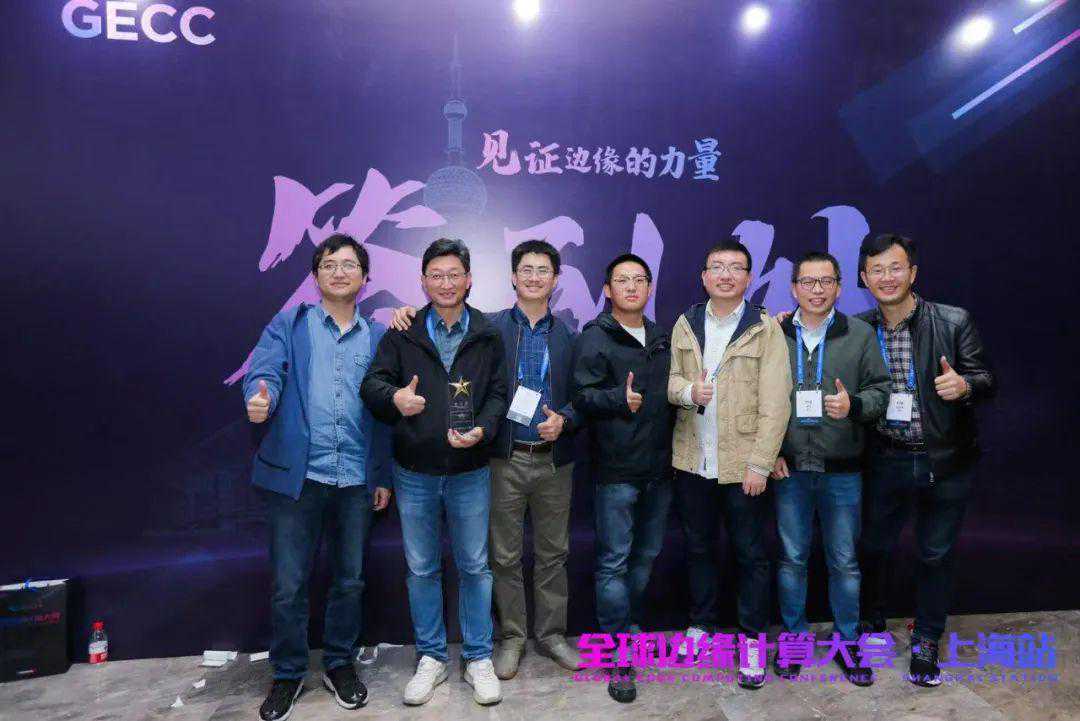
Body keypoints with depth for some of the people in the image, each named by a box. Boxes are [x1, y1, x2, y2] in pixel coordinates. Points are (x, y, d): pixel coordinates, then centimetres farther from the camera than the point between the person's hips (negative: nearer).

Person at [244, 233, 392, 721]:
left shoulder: (378, 337, 9)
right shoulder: (289, 325, 5)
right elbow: (264, 369, -12)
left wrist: (383, 475, 7)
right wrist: (260, 396, -36)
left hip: (356, 479, 2)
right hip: (296, 475, -2)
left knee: (350, 580, 13)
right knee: (288, 585, 6)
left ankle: (339, 664, 34)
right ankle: (287, 674, 27)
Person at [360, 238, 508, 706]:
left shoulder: (488, 336, 2)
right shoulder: (402, 334, 2)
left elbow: (498, 393, 1)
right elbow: (372, 383, -4)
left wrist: (483, 430, -18)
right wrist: (394, 397, -27)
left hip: (469, 472, 0)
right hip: (414, 473, 1)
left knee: (474, 567, 10)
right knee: (421, 569, 12)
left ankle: (478, 658, 27)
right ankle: (431, 658, 30)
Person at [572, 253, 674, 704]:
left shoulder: (662, 339, 14)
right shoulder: (595, 338, -5)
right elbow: (582, 396, -13)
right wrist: (620, 399, -28)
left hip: (659, 467, 6)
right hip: (616, 468, -6)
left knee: (646, 555, 16)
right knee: (614, 561, -1)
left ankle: (629, 628, 36)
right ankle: (620, 659, 9)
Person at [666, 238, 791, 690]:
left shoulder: (766, 329, -7)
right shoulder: (685, 325, 6)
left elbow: (775, 403, -10)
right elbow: (671, 381, 9)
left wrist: (760, 464, -15)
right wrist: (688, 390, -14)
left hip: (743, 464, -3)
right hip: (692, 461, 4)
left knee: (750, 553, 8)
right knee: (698, 548, 17)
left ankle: (753, 639, 23)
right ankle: (701, 624, 34)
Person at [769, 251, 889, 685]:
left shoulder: (860, 335, 1)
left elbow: (881, 391, 2)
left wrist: (854, 404, -19)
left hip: (842, 471, 0)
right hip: (788, 469, 0)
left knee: (844, 561, 11)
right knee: (792, 558, 12)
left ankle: (847, 641, 29)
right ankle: (794, 636, 29)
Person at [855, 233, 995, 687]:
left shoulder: (954, 322, -8)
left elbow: (986, 380, -5)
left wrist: (964, 385, -26)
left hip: (945, 462, -1)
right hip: (885, 460, 2)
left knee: (936, 553, 11)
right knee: (874, 546, 15)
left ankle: (926, 643, 31)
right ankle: (871, 624, 39)